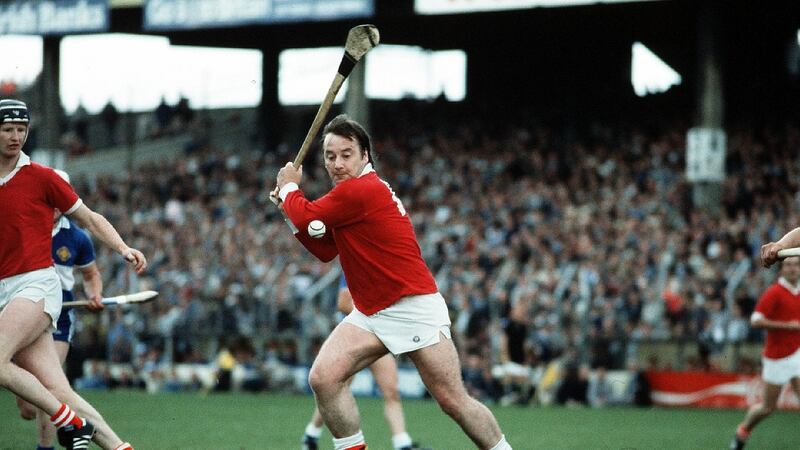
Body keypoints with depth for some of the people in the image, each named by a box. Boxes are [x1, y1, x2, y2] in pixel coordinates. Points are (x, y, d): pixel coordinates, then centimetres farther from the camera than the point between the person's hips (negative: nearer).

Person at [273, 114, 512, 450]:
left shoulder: (360, 190, -17)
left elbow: (306, 217, -10)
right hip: (371, 314, 9)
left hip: (414, 309, -9)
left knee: (453, 400, -8)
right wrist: (288, 204, 10)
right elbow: (325, 249, 20)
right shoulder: (356, 191, 13)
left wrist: (289, 187, 10)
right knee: (323, 378, -10)